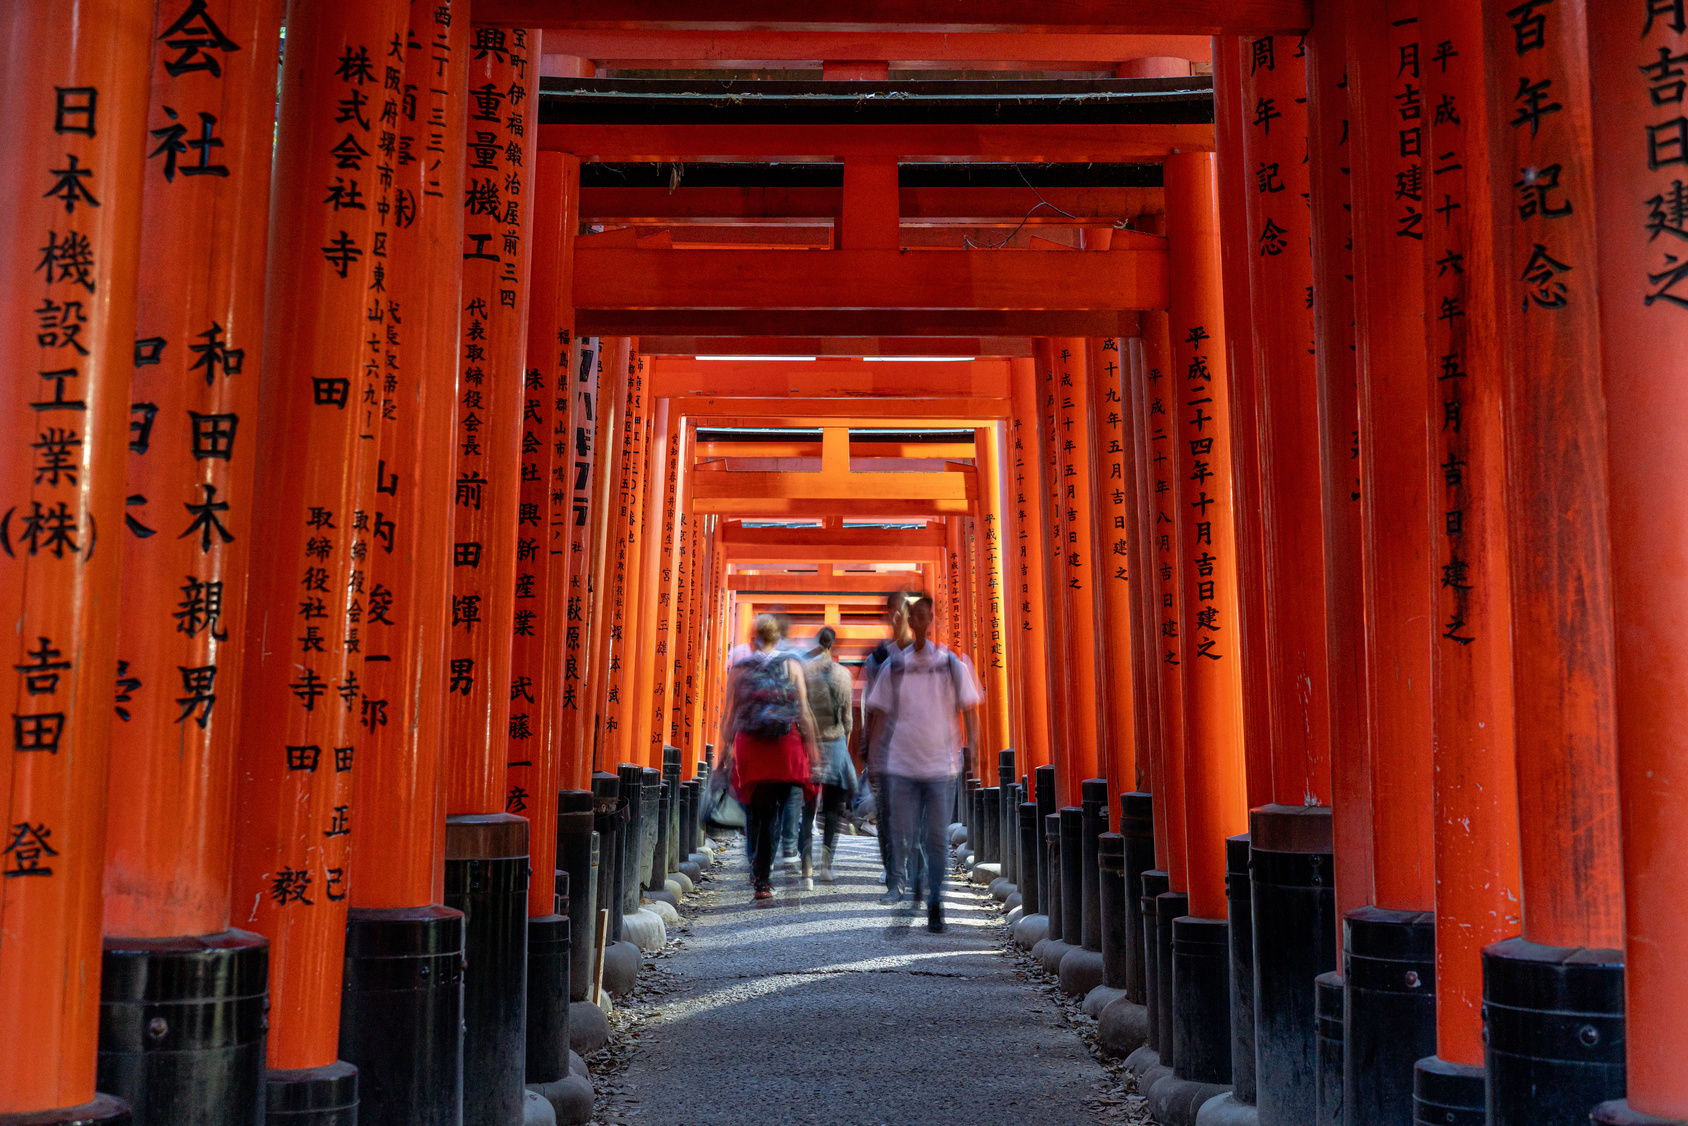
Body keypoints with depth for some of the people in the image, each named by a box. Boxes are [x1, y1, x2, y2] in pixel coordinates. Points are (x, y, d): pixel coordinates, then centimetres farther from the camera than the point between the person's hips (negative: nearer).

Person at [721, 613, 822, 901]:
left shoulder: (739, 669, 6)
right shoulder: (791, 665, 3)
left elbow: (729, 716, 5)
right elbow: (804, 712, -1)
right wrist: (813, 753, 3)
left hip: (748, 746, 1)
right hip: (786, 747, -1)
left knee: (755, 812, 11)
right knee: (774, 813, 6)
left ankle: (757, 870, 14)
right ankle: (762, 877, 5)